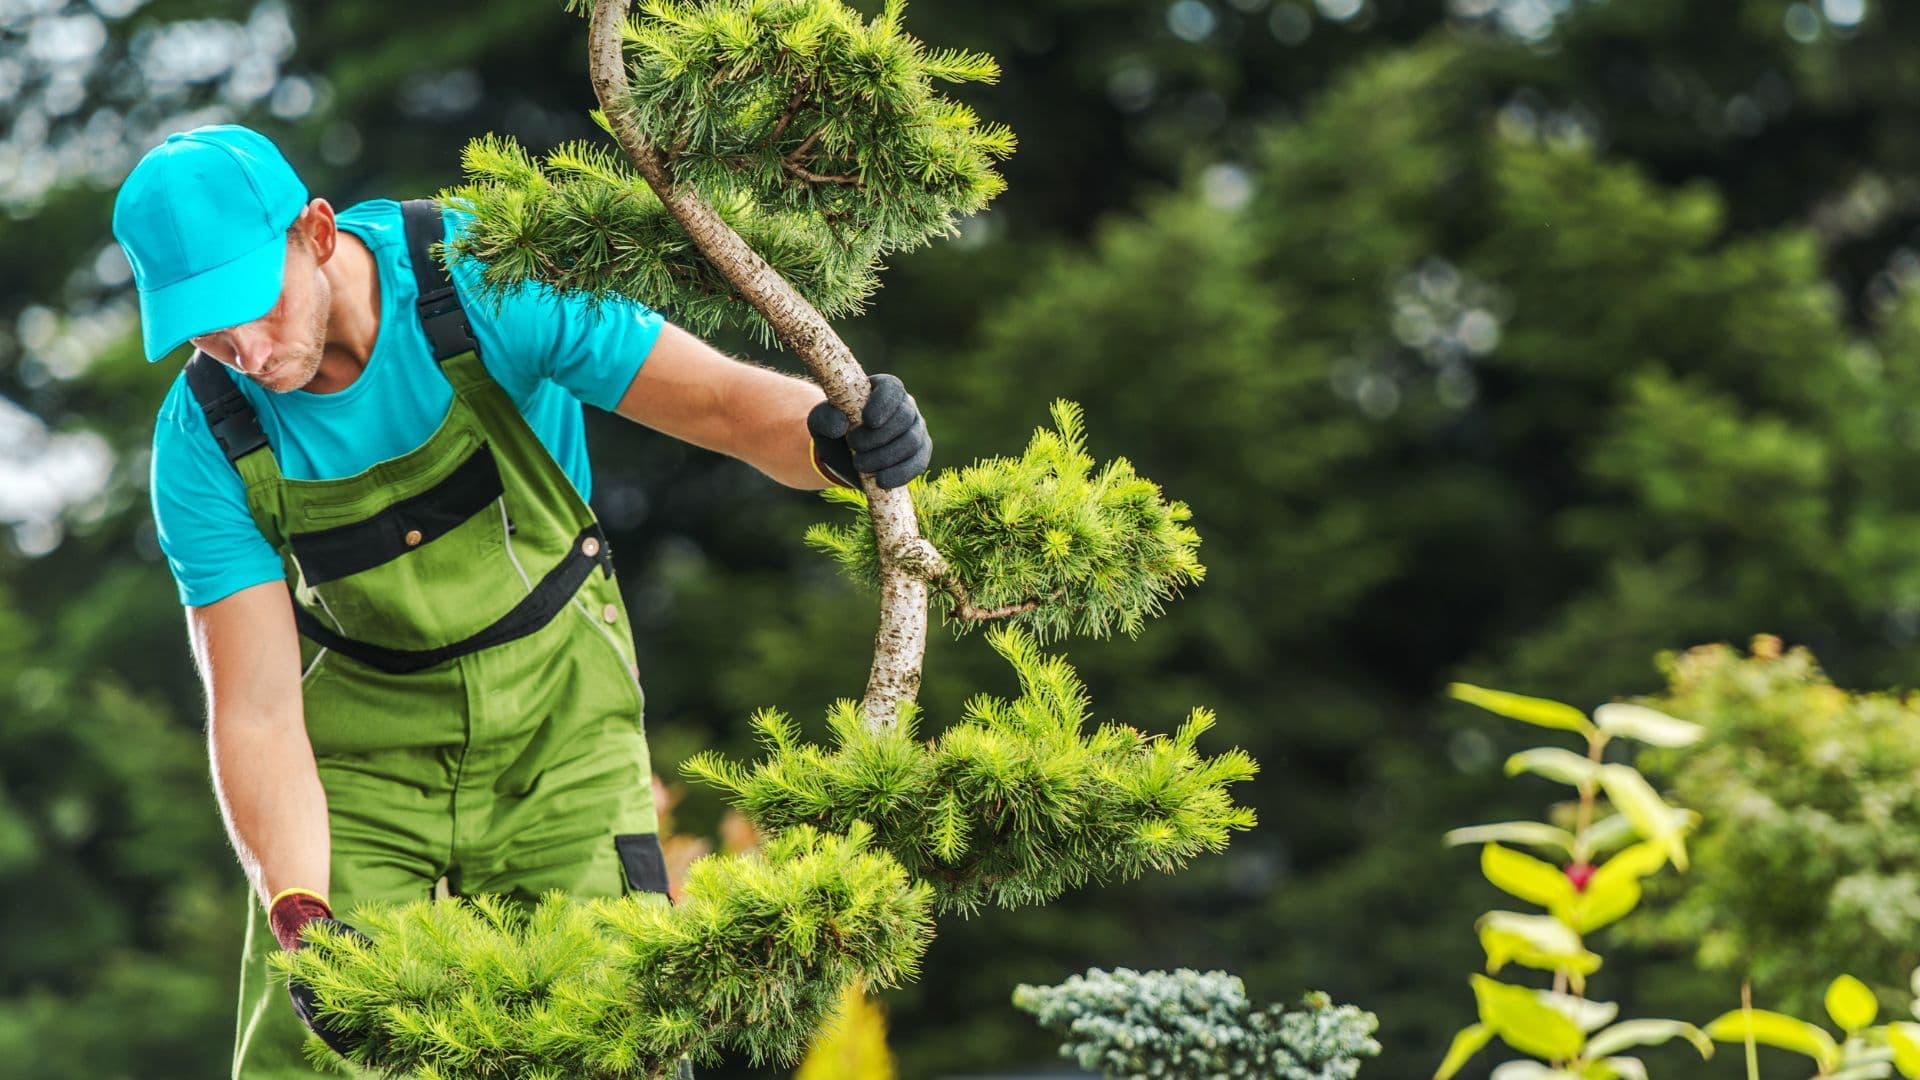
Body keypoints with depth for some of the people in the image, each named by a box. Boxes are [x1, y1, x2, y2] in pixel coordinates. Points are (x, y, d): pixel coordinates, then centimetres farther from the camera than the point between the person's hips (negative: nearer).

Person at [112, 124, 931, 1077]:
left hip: (556, 711, -1)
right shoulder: (205, 443, -19)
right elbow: (256, 712, -19)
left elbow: (723, 401, -23)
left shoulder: (483, 282, -24)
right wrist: (299, 919, -33)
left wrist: (832, 436, -46)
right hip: (362, 730, 1)